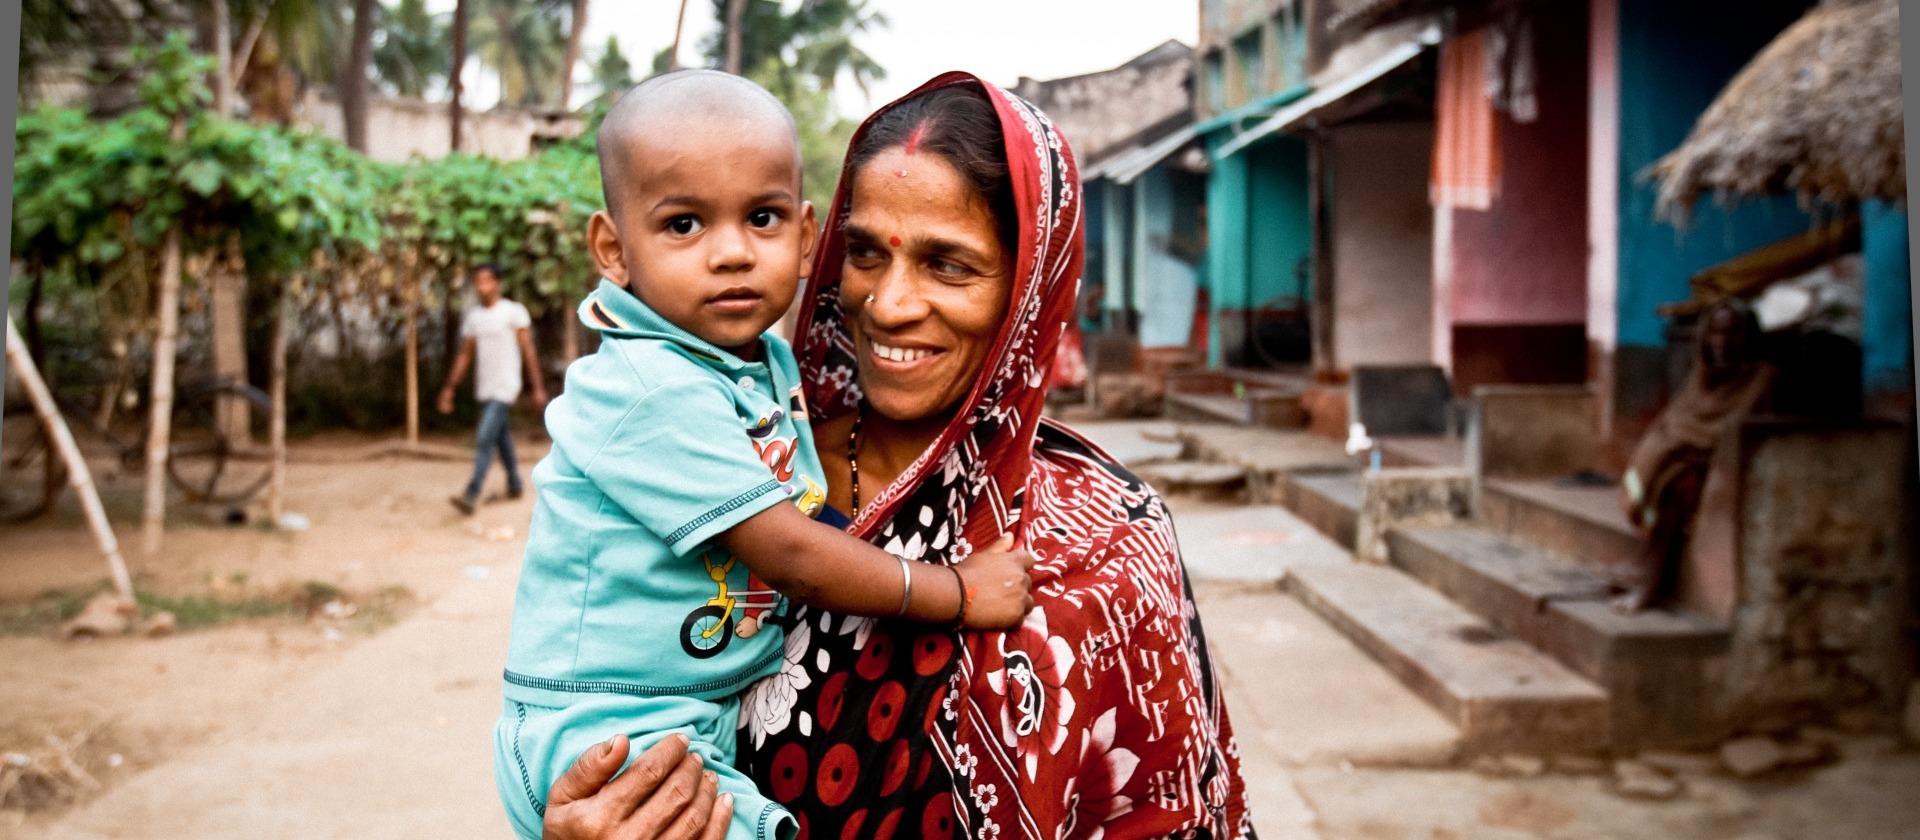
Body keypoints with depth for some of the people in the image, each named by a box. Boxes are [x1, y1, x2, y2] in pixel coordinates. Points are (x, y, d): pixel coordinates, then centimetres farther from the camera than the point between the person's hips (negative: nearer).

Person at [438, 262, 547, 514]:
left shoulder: (515, 312, -5)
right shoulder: (472, 318, 10)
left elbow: (528, 351, -6)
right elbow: (465, 355, 15)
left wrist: (538, 388, -8)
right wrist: (449, 388, 11)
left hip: (505, 388, -6)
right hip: (484, 390, 6)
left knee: (485, 439, -16)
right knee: (502, 440, 15)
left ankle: (471, 495, -20)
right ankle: (514, 486, 28)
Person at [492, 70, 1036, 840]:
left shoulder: (777, 364, 5)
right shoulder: (646, 391, -22)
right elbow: (790, 555, -21)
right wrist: (960, 591, -13)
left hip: (724, 713, 9)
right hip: (608, 734, -9)